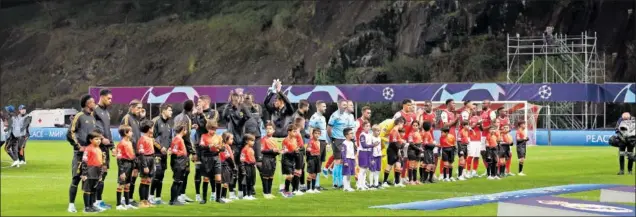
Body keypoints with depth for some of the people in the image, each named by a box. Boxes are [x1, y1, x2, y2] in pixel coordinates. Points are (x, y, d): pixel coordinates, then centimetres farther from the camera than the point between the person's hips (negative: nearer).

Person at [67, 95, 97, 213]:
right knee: (76, 178, -6)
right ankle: (71, 205, -1)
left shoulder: (92, 118, 15)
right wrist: (78, 146, -12)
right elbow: (70, 134, -10)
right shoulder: (79, 116, -7)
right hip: (80, 153, -7)